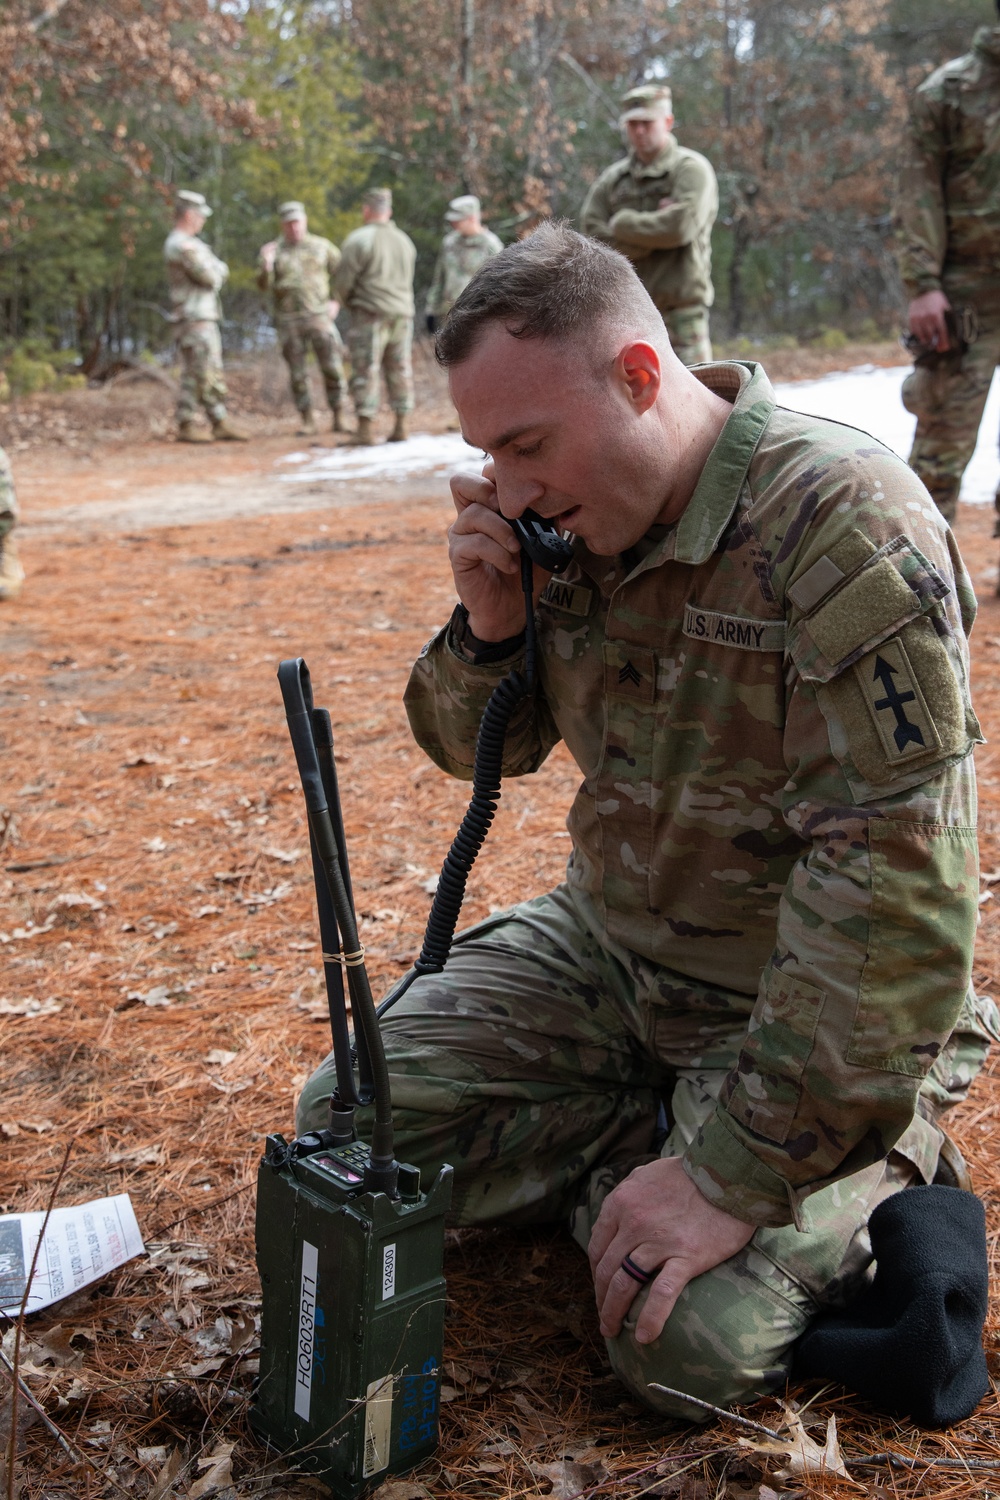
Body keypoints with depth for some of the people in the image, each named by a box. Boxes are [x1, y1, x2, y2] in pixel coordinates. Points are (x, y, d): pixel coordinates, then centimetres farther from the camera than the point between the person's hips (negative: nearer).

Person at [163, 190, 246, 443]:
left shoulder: (190, 244, 20)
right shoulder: (183, 245, -15)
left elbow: (222, 272, 15)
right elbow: (210, 277, -17)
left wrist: (216, 270, -6)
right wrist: (216, 268, 3)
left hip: (204, 319, 10)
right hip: (194, 319, -10)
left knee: (213, 374, 10)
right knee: (196, 374, -8)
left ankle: (221, 423, 11)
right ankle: (186, 426, -3)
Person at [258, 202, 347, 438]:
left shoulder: (321, 246, 4)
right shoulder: (274, 251, 4)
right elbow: (264, 285, -6)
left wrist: (337, 302, 3)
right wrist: (266, 264, -24)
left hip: (320, 316, -1)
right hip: (288, 321, 1)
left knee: (332, 369, -6)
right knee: (297, 374, 1)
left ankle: (338, 419, 5)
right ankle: (308, 422, 10)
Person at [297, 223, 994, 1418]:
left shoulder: (839, 520, -25)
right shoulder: (573, 517, -1)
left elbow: (892, 884, -29)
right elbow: (483, 749, 11)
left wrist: (740, 1170, -27)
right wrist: (488, 625, -13)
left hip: (814, 1004, -6)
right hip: (611, 946, 7)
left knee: (689, 1347, -21)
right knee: (344, 1124, -2)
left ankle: (872, 1170, 7)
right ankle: (663, 1138, 7)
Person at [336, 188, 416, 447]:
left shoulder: (359, 239, -7)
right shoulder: (404, 240, 14)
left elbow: (344, 282, -7)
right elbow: (406, 281, 16)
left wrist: (350, 305, 10)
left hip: (371, 313, -6)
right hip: (402, 311, 6)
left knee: (365, 371, -5)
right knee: (400, 370, 9)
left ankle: (364, 429, -8)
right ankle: (400, 426, 8)